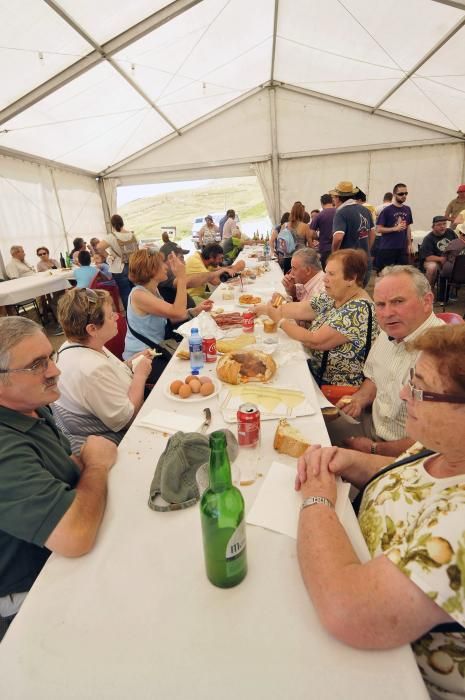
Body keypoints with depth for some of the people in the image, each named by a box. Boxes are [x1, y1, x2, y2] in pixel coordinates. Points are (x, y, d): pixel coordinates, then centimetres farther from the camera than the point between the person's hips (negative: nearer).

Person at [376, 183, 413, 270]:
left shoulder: (407, 210, 10)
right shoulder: (387, 210, -5)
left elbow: (408, 227, 17)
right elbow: (379, 229, -8)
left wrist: (409, 244, 11)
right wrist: (395, 228, -17)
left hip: (402, 248, 5)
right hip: (387, 248, -5)